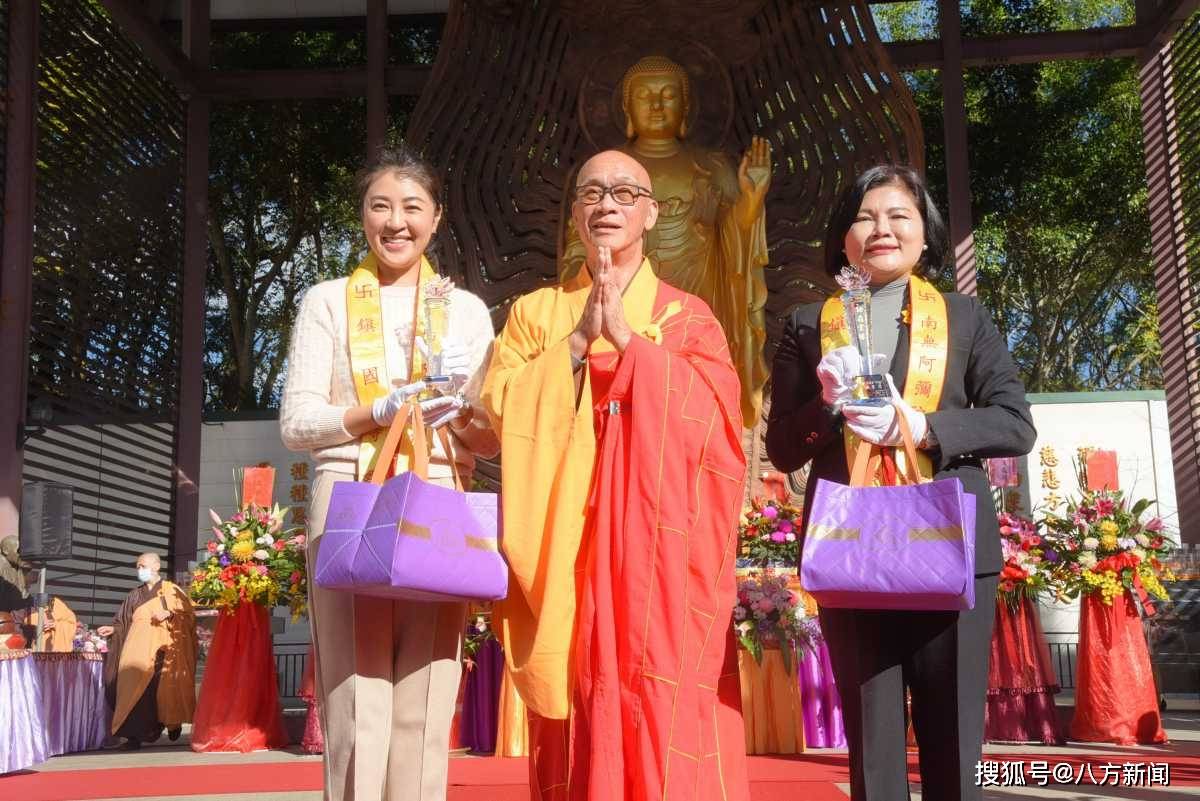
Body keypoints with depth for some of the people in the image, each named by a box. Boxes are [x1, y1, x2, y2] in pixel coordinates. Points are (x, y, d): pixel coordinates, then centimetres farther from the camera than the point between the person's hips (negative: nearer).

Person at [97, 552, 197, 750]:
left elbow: (188, 614, 1)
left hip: (163, 649, -3)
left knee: (165, 687, -9)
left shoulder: (171, 591, 7)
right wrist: (112, 629, -4)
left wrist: (169, 614, -14)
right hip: (138, 650, 3)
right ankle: (134, 735, -11)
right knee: (134, 688, -9)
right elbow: (124, 622, 14)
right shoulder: (135, 595, 18)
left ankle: (173, 723, 12)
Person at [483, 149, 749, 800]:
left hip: (659, 541, -1)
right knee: (578, 702, -1)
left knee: (662, 701, -6)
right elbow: (500, 405, 0)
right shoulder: (535, 312, 14)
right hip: (567, 542, 1)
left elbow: (712, 406, -6)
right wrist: (580, 339, -8)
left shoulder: (689, 317, 11)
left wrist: (626, 337, -10)